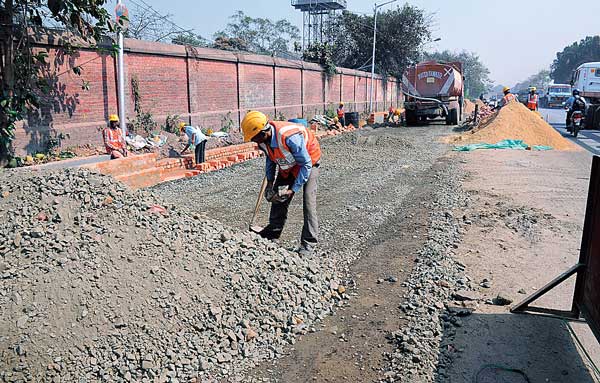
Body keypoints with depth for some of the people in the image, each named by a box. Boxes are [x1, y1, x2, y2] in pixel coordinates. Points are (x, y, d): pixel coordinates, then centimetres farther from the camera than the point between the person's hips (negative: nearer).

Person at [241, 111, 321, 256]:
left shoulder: (289, 138, -40)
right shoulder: (264, 139, -16)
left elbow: (306, 164, -31)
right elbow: (270, 158, 6)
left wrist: (293, 189, -29)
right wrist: (270, 181, -3)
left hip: (308, 161, -7)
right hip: (288, 165, 8)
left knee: (308, 201, -16)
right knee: (277, 197, 8)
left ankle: (308, 243, -8)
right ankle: (273, 232, 24)